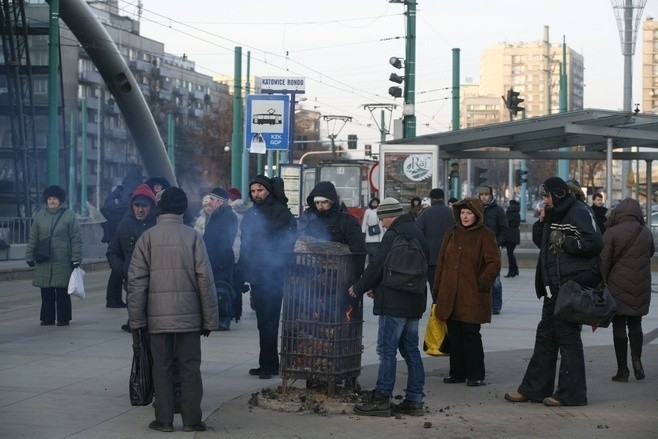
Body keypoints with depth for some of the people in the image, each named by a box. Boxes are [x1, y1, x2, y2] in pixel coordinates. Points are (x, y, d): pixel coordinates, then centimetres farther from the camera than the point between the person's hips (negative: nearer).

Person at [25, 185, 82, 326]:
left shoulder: (69, 215, 0)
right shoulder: (40, 215, 9)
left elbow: (76, 239, -1)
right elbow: (33, 238, 13)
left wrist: (76, 258, -6)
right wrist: (30, 256, 10)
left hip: (63, 261, -3)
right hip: (43, 261, 3)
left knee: (62, 291, 0)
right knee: (46, 291, 6)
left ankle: (63, 318, 8)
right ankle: (47, 318, 14)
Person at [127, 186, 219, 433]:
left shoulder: (148, 237, -1)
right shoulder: (192, 236, -2)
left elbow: (137, 281, -3)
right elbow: (205, 279, -3)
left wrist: (136, 318, 3)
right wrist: (209, 319, 3)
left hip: (158, 316, 0)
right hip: (189, 315, 0)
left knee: (162, 367, 8)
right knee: (190, 367, 7)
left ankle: (164, 419, 8)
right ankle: (192, 419, 7)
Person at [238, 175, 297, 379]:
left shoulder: (281, 212, -6)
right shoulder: (251, 214, 16)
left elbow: (288, 243, -11)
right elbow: (244, 245, 21)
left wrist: (277, 267, -18)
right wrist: (241, 274, 15)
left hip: (272, 277, -7)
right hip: (256, 276, 7)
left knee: (268, 321, -7)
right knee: (264, 321, 11)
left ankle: (267, 364, -2)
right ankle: (270, 364, 17)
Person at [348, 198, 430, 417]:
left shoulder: (394, 235, -13)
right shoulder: (416, 233, 17)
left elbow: (377, 265, -14)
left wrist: (359, 288, 2)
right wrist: (376, 288, 21)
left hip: (395, 303, -9)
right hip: (414, 302, 9)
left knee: (387, 350, -6)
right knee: (410, 349, 11)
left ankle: (381, 399, -5)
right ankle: (414, 399, 13)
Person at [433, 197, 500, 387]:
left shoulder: (485, 235, -3)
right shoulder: (452, 233, 11)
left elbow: (494, 263, -7)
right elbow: (441, 262, 14)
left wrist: (481, 284, -11)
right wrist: (437, 289, 11)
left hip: (472, 297, -5)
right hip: (450, 296, 5)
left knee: (471, 335, -3)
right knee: (455, 335, 9)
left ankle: (475, 375, 7)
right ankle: (457, 372, 19)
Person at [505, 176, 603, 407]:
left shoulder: (579, 213, -13)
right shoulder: (554, 216, 16)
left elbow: (594, 242, -23)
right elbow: (540, 241, 23)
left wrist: (564, 242, -15)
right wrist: (541, 222, 6)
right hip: (555, 288, 10)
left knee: (568, 338, -4)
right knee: (545, 336, 14)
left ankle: (571, 393, 4)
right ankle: (533, 388, 21)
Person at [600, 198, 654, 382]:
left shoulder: (612, 233, -10)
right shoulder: (646, 233, 2)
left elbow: (604, 262, -9)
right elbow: (651, 253, 19)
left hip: (618, 288, -3)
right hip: (641, 290, 4)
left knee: (619, 326, 2)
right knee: (635, 324, 17)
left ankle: (622, 370, 3)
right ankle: (636, 358, -2)